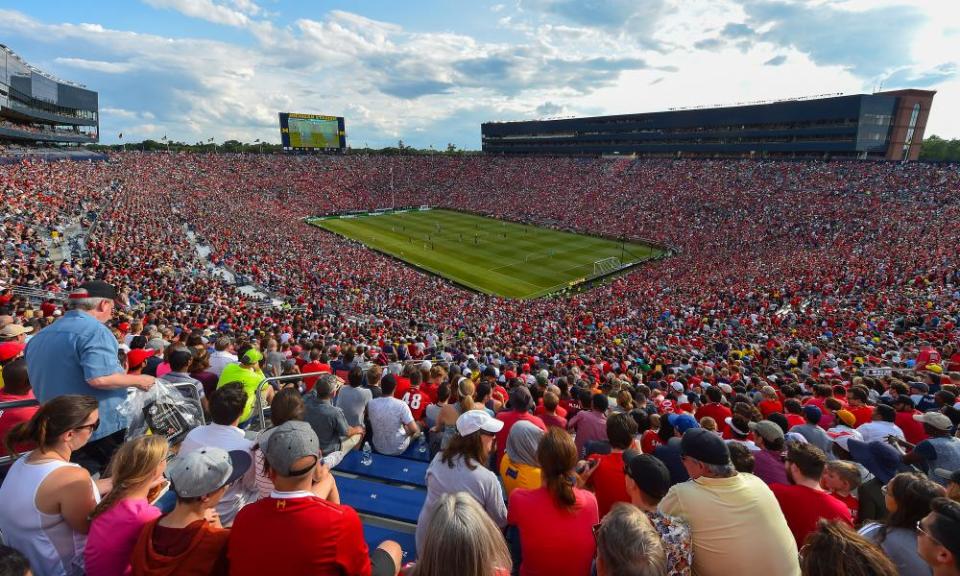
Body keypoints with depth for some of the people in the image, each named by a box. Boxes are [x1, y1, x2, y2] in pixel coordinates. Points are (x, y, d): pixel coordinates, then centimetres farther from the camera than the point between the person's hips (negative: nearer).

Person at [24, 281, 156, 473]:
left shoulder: (40, 336, 12)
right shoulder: (94, 330, -19)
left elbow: (42, 381, 23)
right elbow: (100, 378, -30)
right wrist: (138, 380, -16)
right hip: (102, 427, -8)